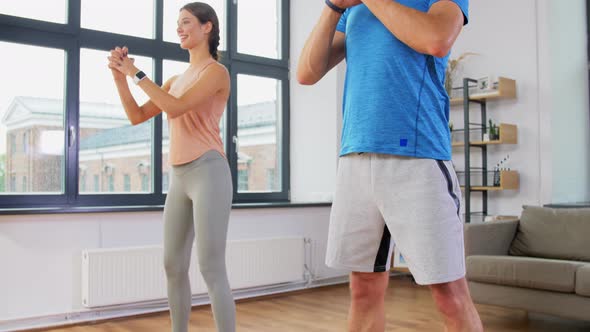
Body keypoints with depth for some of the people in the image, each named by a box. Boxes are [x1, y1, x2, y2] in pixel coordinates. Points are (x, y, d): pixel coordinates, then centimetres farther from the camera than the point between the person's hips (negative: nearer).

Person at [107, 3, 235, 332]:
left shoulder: (216, 71, -4)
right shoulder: (177, 80, 20)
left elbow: (175, 108, -17)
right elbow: (137, 116, 15)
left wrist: (136, 72, -9)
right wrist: (120, 76, 3)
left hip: (208, 173, -8)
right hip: (180, 178, 8)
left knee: (211, 269, -11)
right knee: (174, 266, 10)